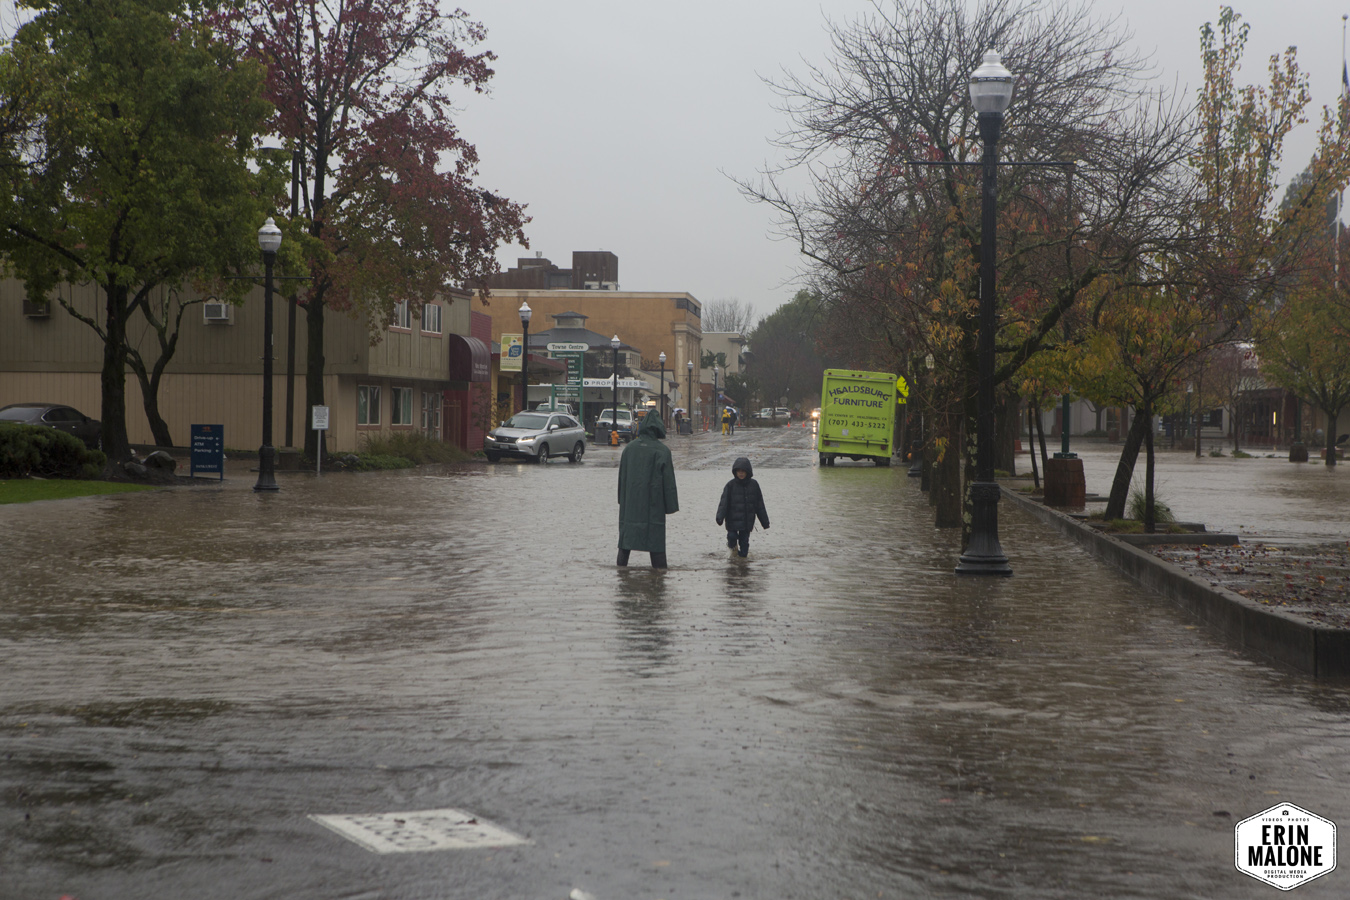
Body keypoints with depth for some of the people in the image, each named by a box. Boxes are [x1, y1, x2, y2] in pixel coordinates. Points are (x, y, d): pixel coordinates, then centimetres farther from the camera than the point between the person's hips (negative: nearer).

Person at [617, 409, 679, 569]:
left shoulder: (629, 448, 3)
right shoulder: (662, 451, -10)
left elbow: (622, 476, 10)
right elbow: (668, 480, -9)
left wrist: (622, 500, 19)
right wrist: (671, 505, -3)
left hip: (630, 501, 4)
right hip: (653, 502, -4)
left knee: (627, 531, 11)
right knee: (655, 532, 1)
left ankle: (622, 563, 13)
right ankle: (658, 565, 1)